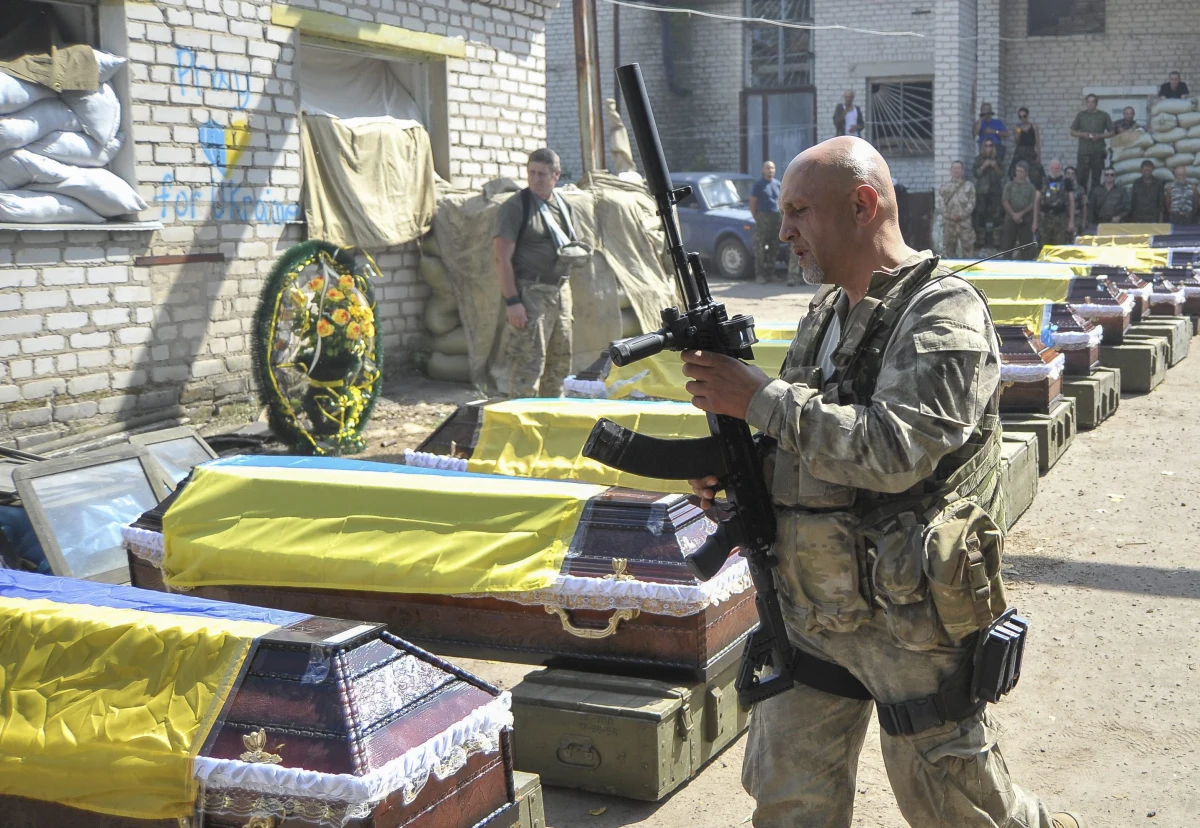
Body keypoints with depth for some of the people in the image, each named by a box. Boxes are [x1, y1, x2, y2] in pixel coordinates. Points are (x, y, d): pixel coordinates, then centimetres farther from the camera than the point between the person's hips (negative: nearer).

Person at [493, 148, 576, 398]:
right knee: (528, 362, -11)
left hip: (561, 290, 8)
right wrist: (511, 300, -20)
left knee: (560, 360, 13)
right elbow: (501, 257, -14)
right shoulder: (516, 206, -9)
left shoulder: (563, 206, 13)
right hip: (530, 292, -7)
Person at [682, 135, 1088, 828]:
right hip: (810, 614, 7)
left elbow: (893, 451, -28)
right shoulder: (825, 314, 11)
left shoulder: (944, 313, -15)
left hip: (909, 622, -7)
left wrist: (757, 397, -22)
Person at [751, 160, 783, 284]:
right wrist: (756, 219, -10)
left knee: (774, 247, 9)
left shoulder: (777, 184, 13)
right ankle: (760, 275, -5)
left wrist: (780, 215, 11)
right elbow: (752, 203, -4)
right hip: (763, 217, -6)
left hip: (775, 218, 6)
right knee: (760, 247, -7)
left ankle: (770, 273, 18)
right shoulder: (759, 184, -3)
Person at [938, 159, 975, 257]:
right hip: (949, 221, 1)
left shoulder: (969, 185, 9)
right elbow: (941, 202, 3)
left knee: (968, 245, -6)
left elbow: (971, 202, 1)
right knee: (948, 246, 5)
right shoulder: (945, 186, 11)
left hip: (964, 221, -1)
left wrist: (961, 215, -12)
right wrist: (949, 215, -12)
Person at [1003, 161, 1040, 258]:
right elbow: (1005, 201, 0)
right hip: (1011, 218, 0)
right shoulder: (1009, 185, 7)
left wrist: (1021, 213, -10)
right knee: (1008, 243, -2)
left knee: (1026, 244, -1)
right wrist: (1013, 214, -10)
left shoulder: (1031, 187, 7)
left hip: (1025, 220, 0)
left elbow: (1033, 204, 0)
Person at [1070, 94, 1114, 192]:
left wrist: (1100, 136, -8)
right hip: (1084, 151, 0)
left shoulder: (1104, 115, 8)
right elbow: (1072, 132, 13)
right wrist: (1083, 134, -6)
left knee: (1096, 177, 1)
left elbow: (1112, 132, 9)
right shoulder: (1081, 115, 11)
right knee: (1082, 176, -5)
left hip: (1098, 152, 0)